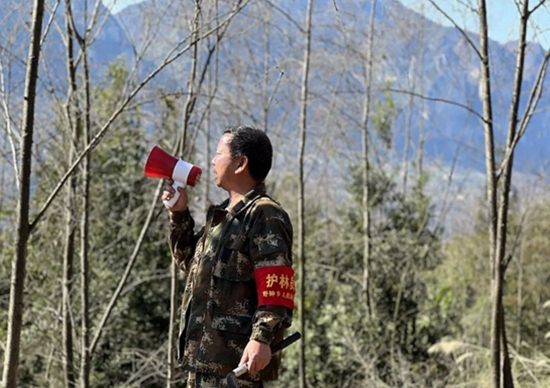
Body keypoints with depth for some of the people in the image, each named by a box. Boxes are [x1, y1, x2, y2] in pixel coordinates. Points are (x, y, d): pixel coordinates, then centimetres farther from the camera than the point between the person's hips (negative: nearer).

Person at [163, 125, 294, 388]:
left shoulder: (264, 216, -10)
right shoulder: (222, 216, 21)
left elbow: (275, 287, -20)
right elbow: (190, 262, 35)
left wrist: (262, 338, -30)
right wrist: (179, 215, 23)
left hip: (237, 359, -11)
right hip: (204, 357, 11)